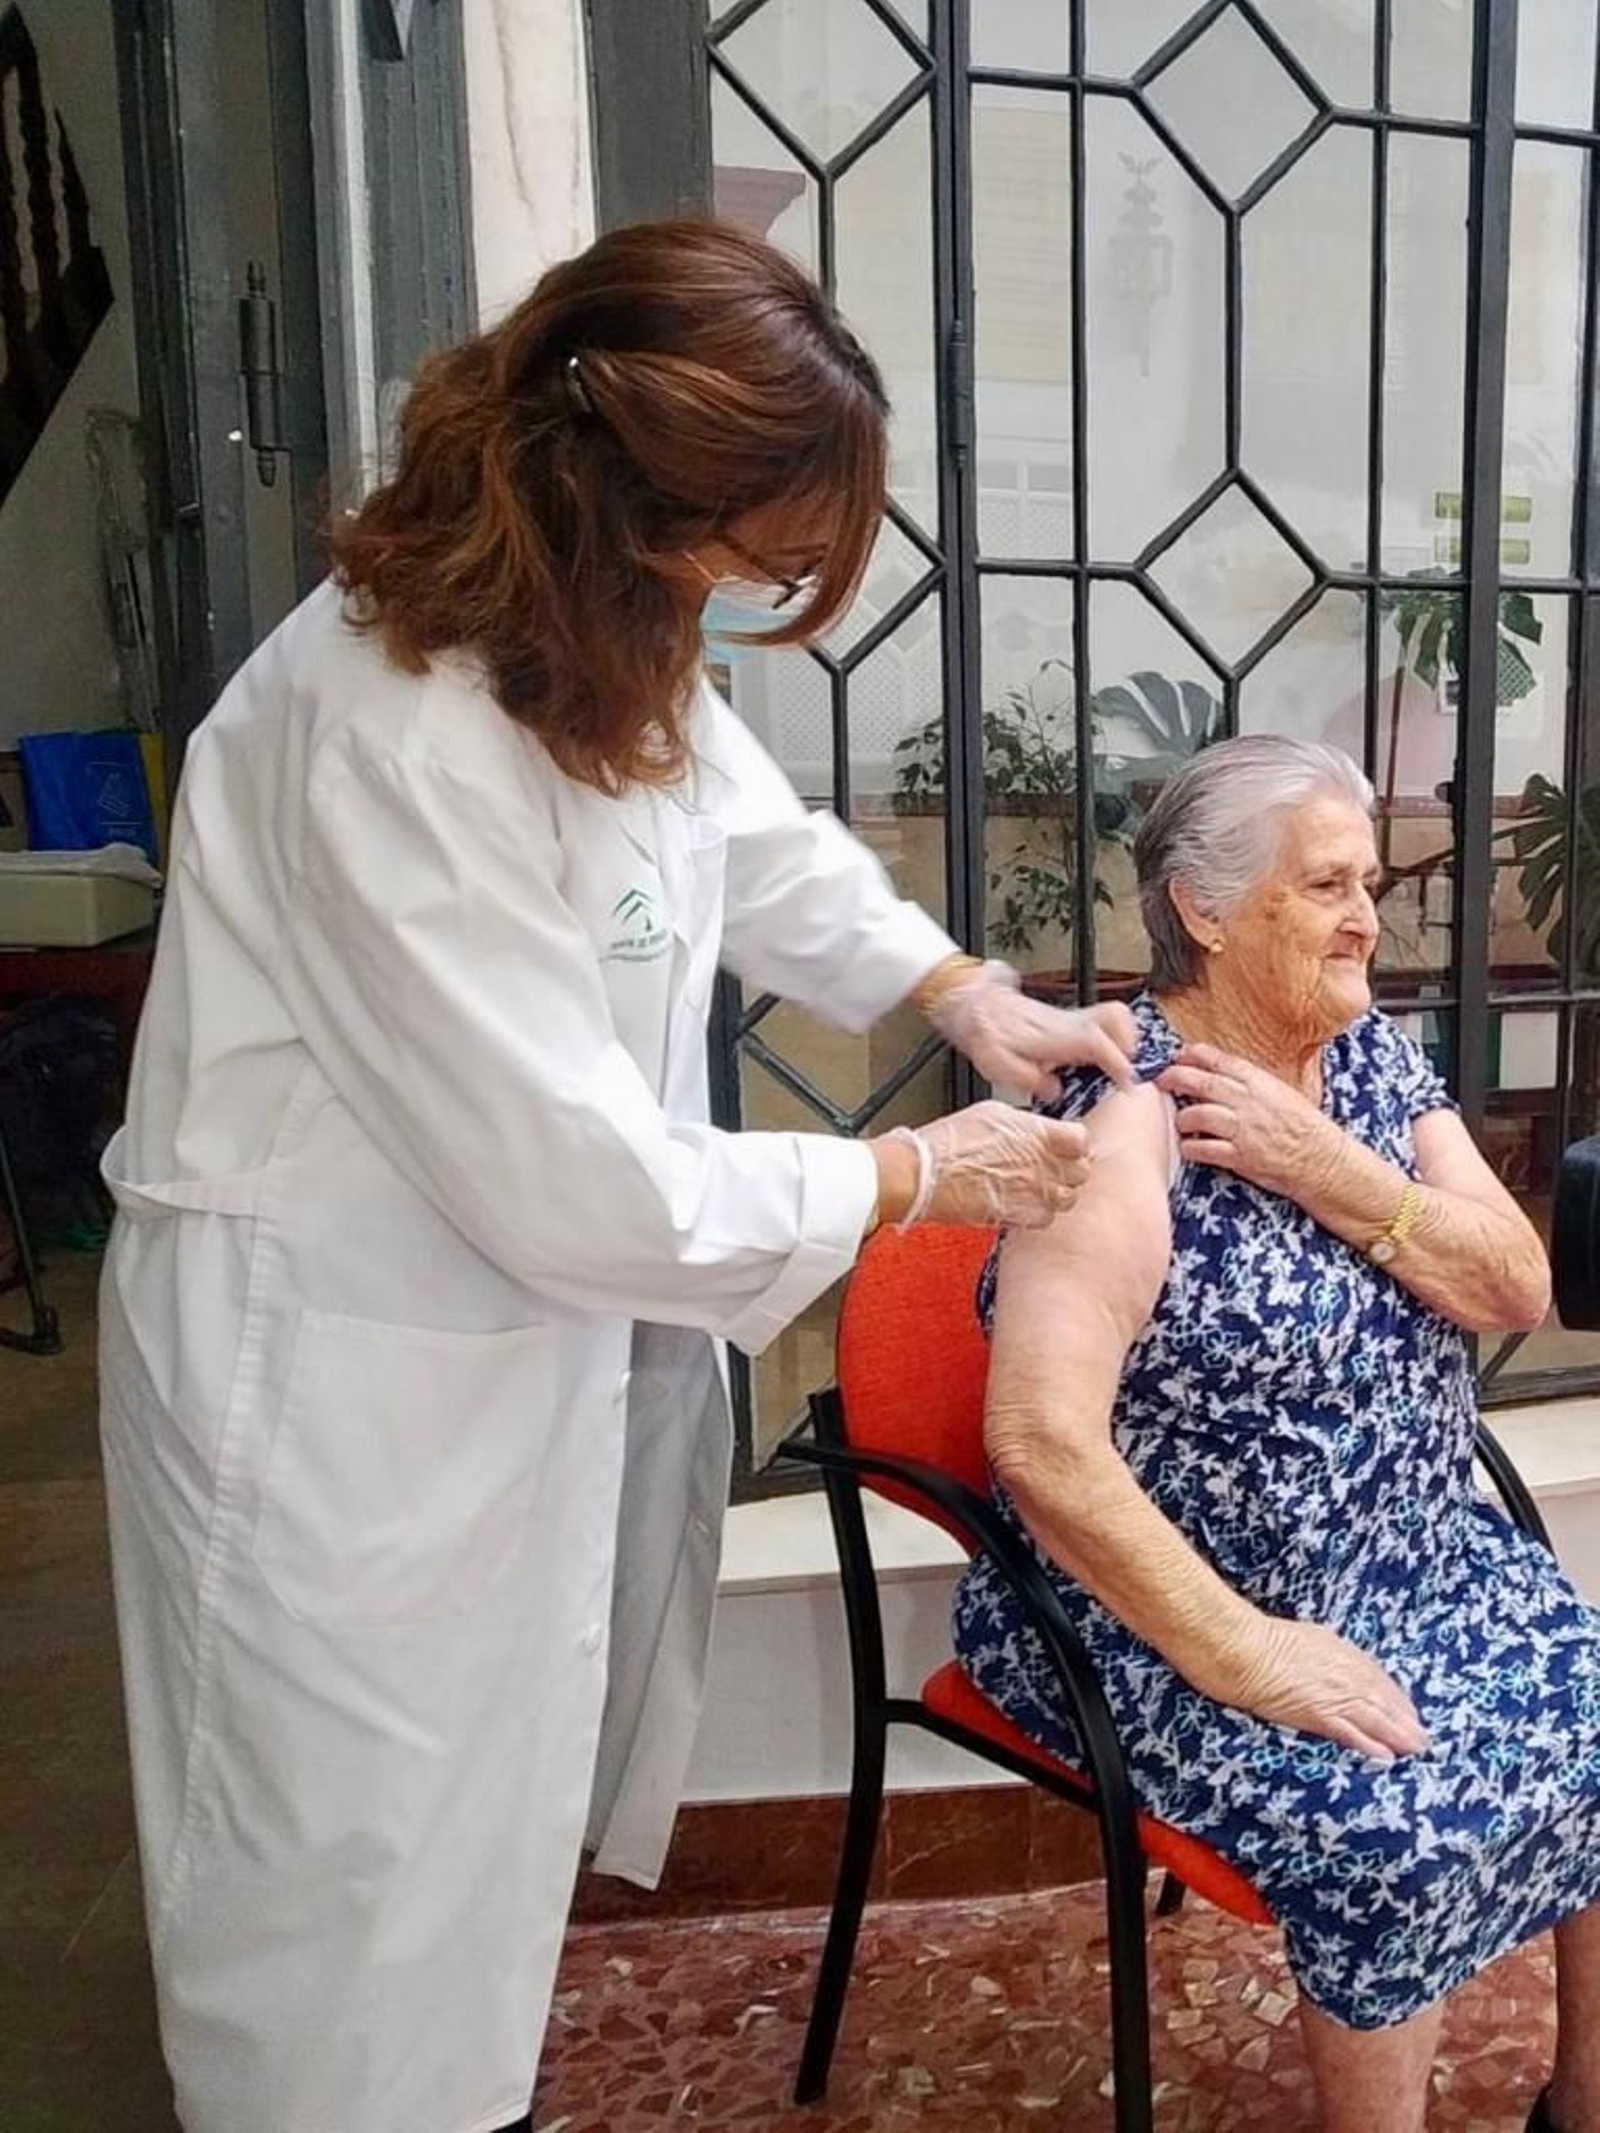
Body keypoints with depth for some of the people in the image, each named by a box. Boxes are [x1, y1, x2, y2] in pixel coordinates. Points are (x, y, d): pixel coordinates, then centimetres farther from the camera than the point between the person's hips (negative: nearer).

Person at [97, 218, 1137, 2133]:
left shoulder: (601, 632, -6)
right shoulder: (395, 740, -32)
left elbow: (760, 840, 13)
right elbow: (580, 1182, -29)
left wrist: (963, 992, 2)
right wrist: (912, 1178, -17)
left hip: (533, 1311, 9)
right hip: (344, 1365, -9)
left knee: (493, 1778, 28)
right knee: (357, 1844, 14)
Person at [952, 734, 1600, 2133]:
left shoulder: (1374, 1053, 3)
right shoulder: (1129, 1122, -21)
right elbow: (1044, 1448, -27)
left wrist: (1332, 1172, -18)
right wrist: (1245, 1657, -24)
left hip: (1424, 1564, 8)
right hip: (1180, 1617, -7)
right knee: (1404, 1834, -24)